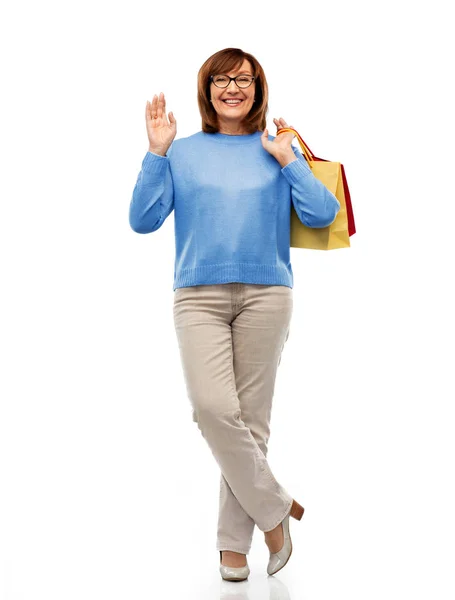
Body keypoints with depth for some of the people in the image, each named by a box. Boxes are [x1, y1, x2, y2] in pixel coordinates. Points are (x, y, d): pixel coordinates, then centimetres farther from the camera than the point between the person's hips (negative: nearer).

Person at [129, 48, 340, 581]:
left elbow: (322, 215, 3)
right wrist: (157, 152, -1)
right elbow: (142, 221, 4)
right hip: (199, 295, 0)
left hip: (265, 294, 1)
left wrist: (287, 160, -1)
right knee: (213, 409, -18)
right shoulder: (182, 152, 13)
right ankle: (274, 509, 2)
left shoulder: (278, 149, 13)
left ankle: (234, 541, 15)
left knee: (251, 417, 1)